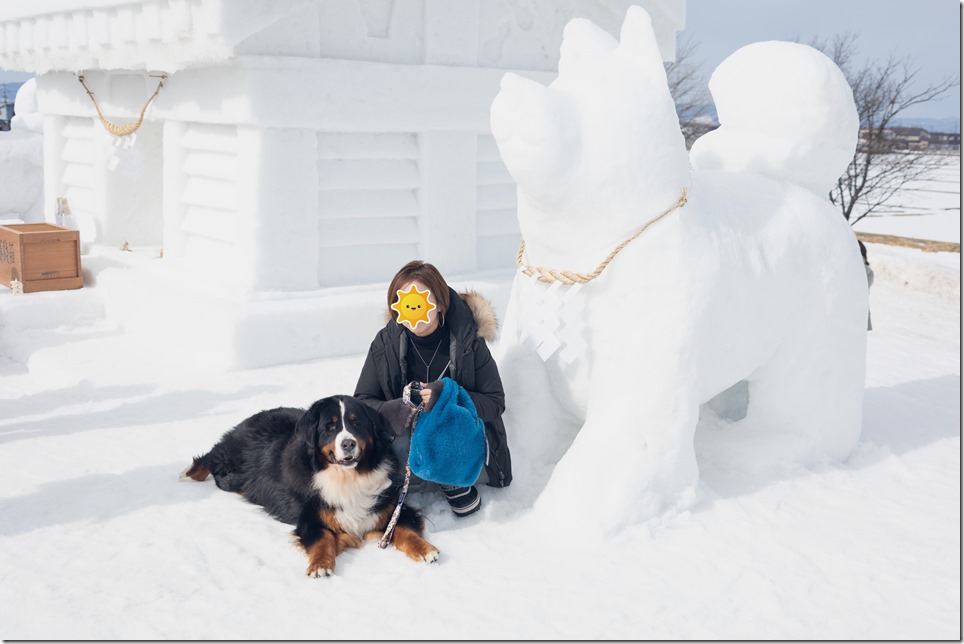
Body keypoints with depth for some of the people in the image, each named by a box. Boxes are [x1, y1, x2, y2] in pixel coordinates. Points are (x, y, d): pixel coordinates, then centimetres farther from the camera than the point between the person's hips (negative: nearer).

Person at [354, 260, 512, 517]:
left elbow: (495, 402, -12)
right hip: (408, 433, 1)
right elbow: (362, 403, -6)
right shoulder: (385, 344, -8)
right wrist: (400, 411, -28)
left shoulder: (468, 341, -13)